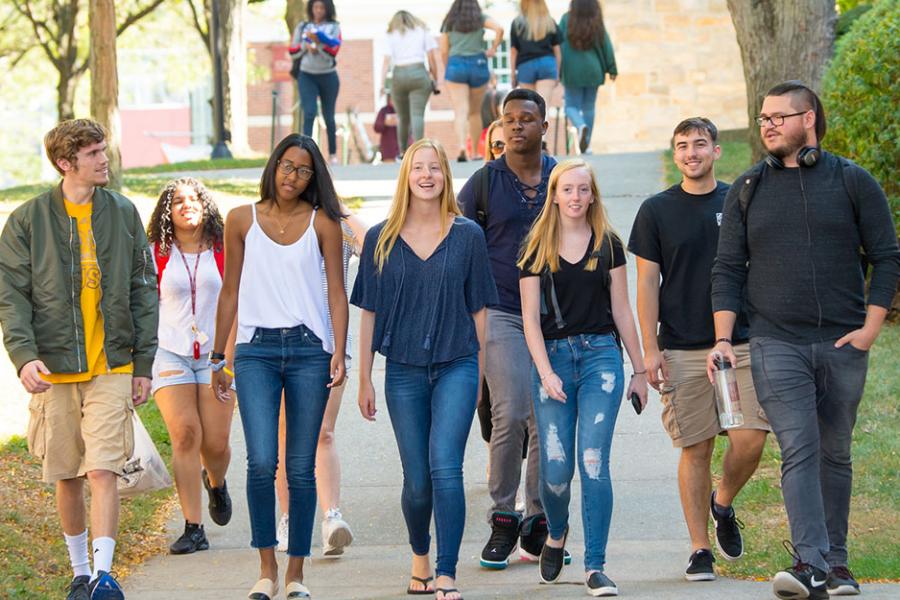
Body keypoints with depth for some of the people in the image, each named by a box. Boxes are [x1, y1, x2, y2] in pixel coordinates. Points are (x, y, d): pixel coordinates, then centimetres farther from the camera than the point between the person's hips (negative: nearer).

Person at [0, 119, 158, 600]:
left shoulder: (123, 214, 6)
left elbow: (143, 292, 10)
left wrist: (144, 363, 5)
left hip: (113, 368, 0)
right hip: (53, 369, 0)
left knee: (103, 470, -12)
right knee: (66, 476, 8)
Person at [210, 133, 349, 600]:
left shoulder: (322, 223, 5)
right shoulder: (242, 220, 8)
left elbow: (337, 292, 5)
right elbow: (230, 291, 13)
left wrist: (339, 352, -7)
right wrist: (217, 357, 12)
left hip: (308, 349, 0)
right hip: (256, 350, 0)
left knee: (301, 469, 1)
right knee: (261, 462, -13)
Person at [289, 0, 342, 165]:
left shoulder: (334, 27, 2)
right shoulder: (302, 27, 7)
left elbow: (332, 53, -9)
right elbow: (293, 52, 7)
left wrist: (318, 43, -23)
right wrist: (306, 46, -10)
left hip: (328, 76, 0)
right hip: (307, 76, 0)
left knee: (329, 117, 8)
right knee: (309, 113, -17)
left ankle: (333, 154, 19)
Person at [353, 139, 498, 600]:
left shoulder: (467, 235, 2)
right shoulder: (381, 239, 4)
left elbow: (478, 308, 7)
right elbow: (369, 312, 7)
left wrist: (479, 373, 8)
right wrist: (364, 379, 5)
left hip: (456, 367, -1)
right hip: (404, 371, 2)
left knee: (445, 468, -15)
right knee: (417, 481, 8)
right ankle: (419, 561, 31)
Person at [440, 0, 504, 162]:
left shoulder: (449, 23, 10)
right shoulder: (481, 19, 7)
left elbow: (444, 51, 8)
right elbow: (499, 29, -9)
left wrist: (447, 70, 19)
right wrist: (493, 49, 3)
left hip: (455, 65, 0)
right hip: (477, 63, 0)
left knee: (460, 111, -10)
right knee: (475, 112, 13)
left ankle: (461, 145, -32)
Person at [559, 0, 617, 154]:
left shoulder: (566, 20, -6)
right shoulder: (597, 23, -2)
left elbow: (559, 45, -6)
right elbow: (607, 46, 0)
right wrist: (612, 69, 9)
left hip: (572, 72, -2)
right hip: (592, 71, 2)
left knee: (572, 106, 7)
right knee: (589, 107, 13)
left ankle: (580, 126, -24)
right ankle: (586, 143, 12)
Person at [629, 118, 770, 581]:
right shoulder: (657, 210, 4)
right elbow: (647, 283, 3)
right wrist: (650, 348, -4)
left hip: (742, 344, 1)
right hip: (682, 350, -1)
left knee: (751, 438, -10)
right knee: (696, 450, -1)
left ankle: (723, 503, 20)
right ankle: (700, 549, 8)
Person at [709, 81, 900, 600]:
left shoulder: (853, 182, 5)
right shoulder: (748, 190, 9)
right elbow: (729, 268, 9)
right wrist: (723, 338, -2)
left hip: (844, 344, 0)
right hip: (777, 343, 0)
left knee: (835, 454, 8)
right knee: (799, 449, -14)